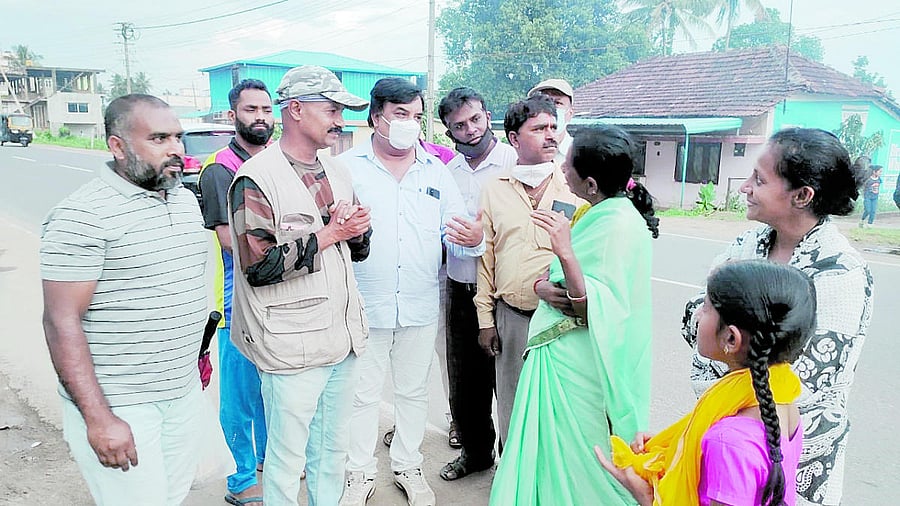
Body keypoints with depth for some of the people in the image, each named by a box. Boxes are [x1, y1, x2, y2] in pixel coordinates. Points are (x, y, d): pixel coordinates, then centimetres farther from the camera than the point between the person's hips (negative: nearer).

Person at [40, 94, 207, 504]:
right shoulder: (83, 216, -16)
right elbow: (62, 323, -17)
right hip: (118, 409, -7)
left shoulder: (186, 198, 7)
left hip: (184, 393, 7)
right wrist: (98, 419, -20)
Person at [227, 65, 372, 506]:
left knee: (333, 448, 21)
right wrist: (328, 234, -17)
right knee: (288, 458, 8)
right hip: (292, 349, -7)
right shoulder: (256, 179, -12)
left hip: (343, 338, 7)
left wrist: (357, 230, -6)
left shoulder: (337, 172, 11)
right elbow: (259, 267, -20)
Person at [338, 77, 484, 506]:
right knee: (362, 393, 11)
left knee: (413, 391, 17)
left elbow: (456, 238, 4)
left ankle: (407, 467, 37)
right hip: (365, 306, -2)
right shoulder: (347, 167, -3)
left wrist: (473, 240, -19)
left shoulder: (436, 173, 6)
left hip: (420, 308, 3)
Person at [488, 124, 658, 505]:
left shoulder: (623, 226, -20)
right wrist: (544, 288, -11)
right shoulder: (593, 213, 6)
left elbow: (601, 311, -24)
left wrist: (565, 251, -32)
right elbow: (550, 277, 12)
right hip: (554, 351, 8)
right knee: (550, 449, 20)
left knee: (574, 457, 9)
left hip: (580, 362, -8)